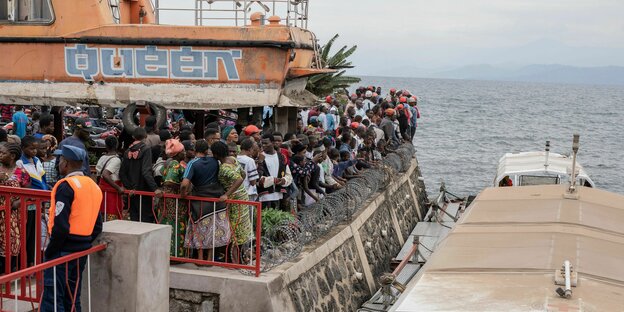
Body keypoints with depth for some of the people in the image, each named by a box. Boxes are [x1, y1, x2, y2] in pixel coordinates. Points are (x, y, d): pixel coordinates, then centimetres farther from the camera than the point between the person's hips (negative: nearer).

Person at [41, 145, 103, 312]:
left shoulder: (66, 186, -13)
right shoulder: (93, 186, 12)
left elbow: (61, 226, -21)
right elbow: (97, 226, 13)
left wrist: (50, 249, -10)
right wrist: (84, 245, 16)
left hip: (63, 250, -8)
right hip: (82, 251, 8)